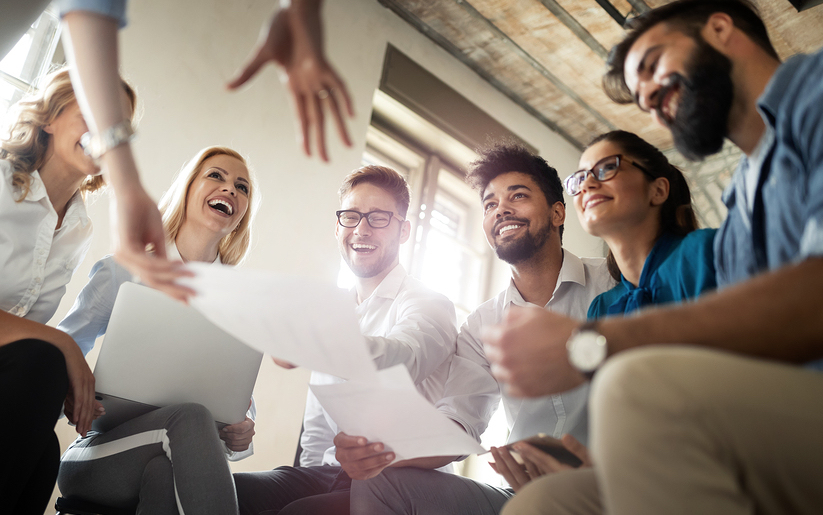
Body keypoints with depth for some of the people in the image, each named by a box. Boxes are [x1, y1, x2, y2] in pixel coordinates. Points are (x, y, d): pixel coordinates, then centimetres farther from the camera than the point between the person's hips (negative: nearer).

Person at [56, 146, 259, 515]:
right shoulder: (121, 271, 4)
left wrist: (240, 436, -15)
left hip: (172, 464, 1)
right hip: (98, 454, -1)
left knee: (162, 473, -37)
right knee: (190, 417, -34)